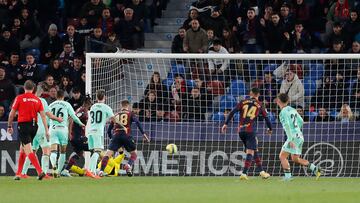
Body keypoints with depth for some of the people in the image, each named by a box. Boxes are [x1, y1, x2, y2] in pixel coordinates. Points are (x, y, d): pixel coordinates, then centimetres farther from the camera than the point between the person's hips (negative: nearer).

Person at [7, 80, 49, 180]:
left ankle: (40, 171, -26)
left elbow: (12, 114, 0)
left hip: (23, 125, -5)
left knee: (28, 150, -10)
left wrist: (9, 126, 13)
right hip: (33, 126, 5)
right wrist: (46, 130, 2)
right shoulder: (37, 100, 7)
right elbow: (43, 116, 2)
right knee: (22, 149, 18)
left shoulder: (19, 98, -2)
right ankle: (18, 174, 22)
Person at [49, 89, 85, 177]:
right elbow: (74, 117, 6)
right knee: (62, 152, 13)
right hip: (63, 128, -1)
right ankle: (59, 171, 14)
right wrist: (81, 124, 24)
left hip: (53, 128, 1)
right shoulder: (66, 104, 5)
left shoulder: (51, 105, 13)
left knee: (53, 151, -10)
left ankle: (53, 165, -40)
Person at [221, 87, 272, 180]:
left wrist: (226, 124, 3)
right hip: (250, 131, -4)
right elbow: (266, 118, 15)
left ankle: (261, 171, 23)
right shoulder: (259, 105, 9)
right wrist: (270, 129, 32)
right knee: (250, 152, -5)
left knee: (255, 151, 17)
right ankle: (244, 174, -18)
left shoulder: (243, 102, 11)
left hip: (241, 130, 4)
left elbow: (232, 112, 1)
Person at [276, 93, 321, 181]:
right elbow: (301, 121, 23)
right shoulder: (292, 109, 15)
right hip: (299, 136, 9)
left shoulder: (283, 112, -11)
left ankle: (288, 176, -12)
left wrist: (290, 140, -24)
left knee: (282, 156, -5)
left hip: (294, 137, -9)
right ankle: (315, 169, 13)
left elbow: (287, 126, -20)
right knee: (295, 159, 17)